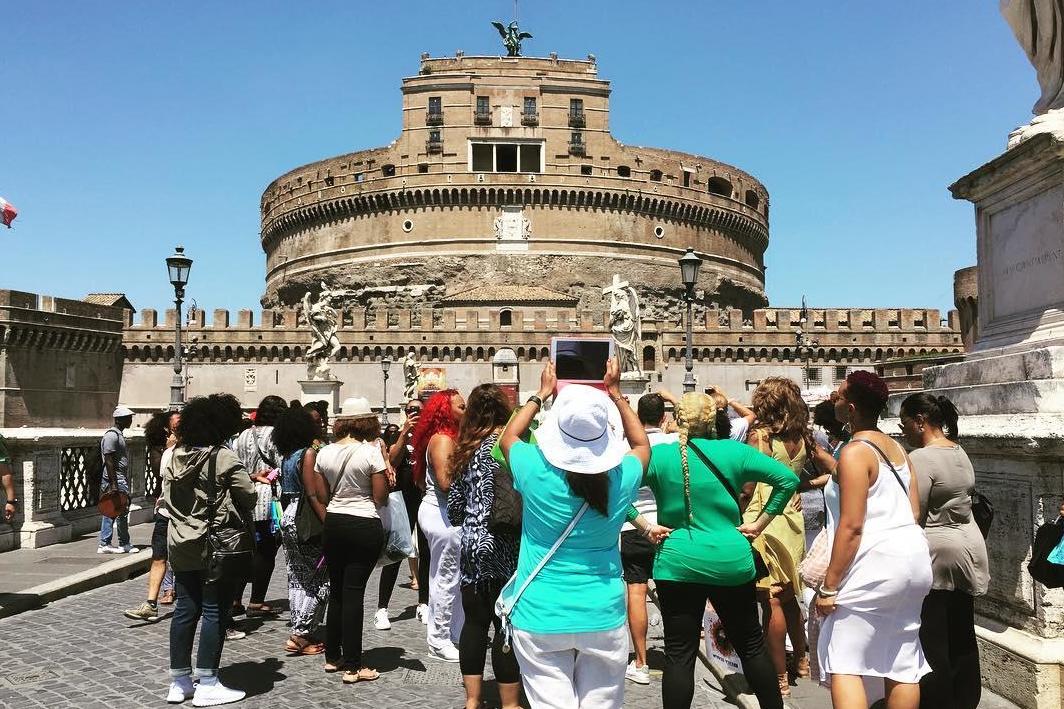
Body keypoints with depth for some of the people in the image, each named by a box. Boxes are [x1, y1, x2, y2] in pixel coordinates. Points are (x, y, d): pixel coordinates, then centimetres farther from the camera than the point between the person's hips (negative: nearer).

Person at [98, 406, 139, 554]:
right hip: (116, 480, -10)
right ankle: (124, 544, 5)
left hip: (120, 480, 10)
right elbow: (108, 461, -20)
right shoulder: (111, 435, -15)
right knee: (122, 512, -3)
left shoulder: (118, 435, 17)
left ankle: (104, 544, 13)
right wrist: (113, 485, -23)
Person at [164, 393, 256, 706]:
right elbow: (249, 496, -12)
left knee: (185, 610, 12)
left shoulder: (176, 457, 6)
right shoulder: (223, 457, -15)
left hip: (182, 545, 7)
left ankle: (179, 682, 19)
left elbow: (167, 498, 12)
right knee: (214, 612, 1)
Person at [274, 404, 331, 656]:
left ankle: (300, 631, 21)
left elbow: (285, 491, 12)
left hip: (287, 519, 9)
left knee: (298, 578, 14)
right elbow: (313, 495, -19)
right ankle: (301, 635, -2)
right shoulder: (308, 453, -14)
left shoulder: (285, 456, 9)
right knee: (320, 579, -1)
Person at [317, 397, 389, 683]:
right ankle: (352, 666, 4)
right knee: (354, 593, -2)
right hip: (365, 526, -5)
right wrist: (384, 467, 2)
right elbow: (380, 498, -8)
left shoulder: (325, 453, 4)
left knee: (336, 591, 16)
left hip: (333, 523, 5)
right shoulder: (371, 452, -11)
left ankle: (332, 657, 25)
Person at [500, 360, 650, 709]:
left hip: (540, 618, -1)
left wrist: (542, 393, 18)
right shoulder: (621, 478, -9)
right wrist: (615, 394, 18)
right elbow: (642, 444, 16)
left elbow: (508, 436, 11)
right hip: (603, 618, 2)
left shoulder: (537, 471, -13)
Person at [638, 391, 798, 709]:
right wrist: (758, 524, 2)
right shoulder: (734, 451, -2)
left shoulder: (659, 454, -5)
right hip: (732, 563, 2)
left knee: (679, 656, 5)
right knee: (752, 646, 17)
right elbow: (788, 479, -2)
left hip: (677, 565, -1)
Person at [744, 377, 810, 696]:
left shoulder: (759, 435, -14)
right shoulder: (800, 436, 4)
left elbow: (748, 487, -15)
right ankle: (801, 661, 34)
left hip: (765, 522, -7)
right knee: (789, 597, 21)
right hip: (793, 519, 7)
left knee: (771, 601, -2)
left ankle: (779, 678, 3)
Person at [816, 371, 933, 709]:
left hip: (877, 562, -9)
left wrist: (830, 586, -16)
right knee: (901, 662, 13)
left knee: (842, 661, -4)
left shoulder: (854, 452, -14)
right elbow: (914, 512, 15)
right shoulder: (897, 448, 12)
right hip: (913, 556, 9)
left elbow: (851, 526, -19)